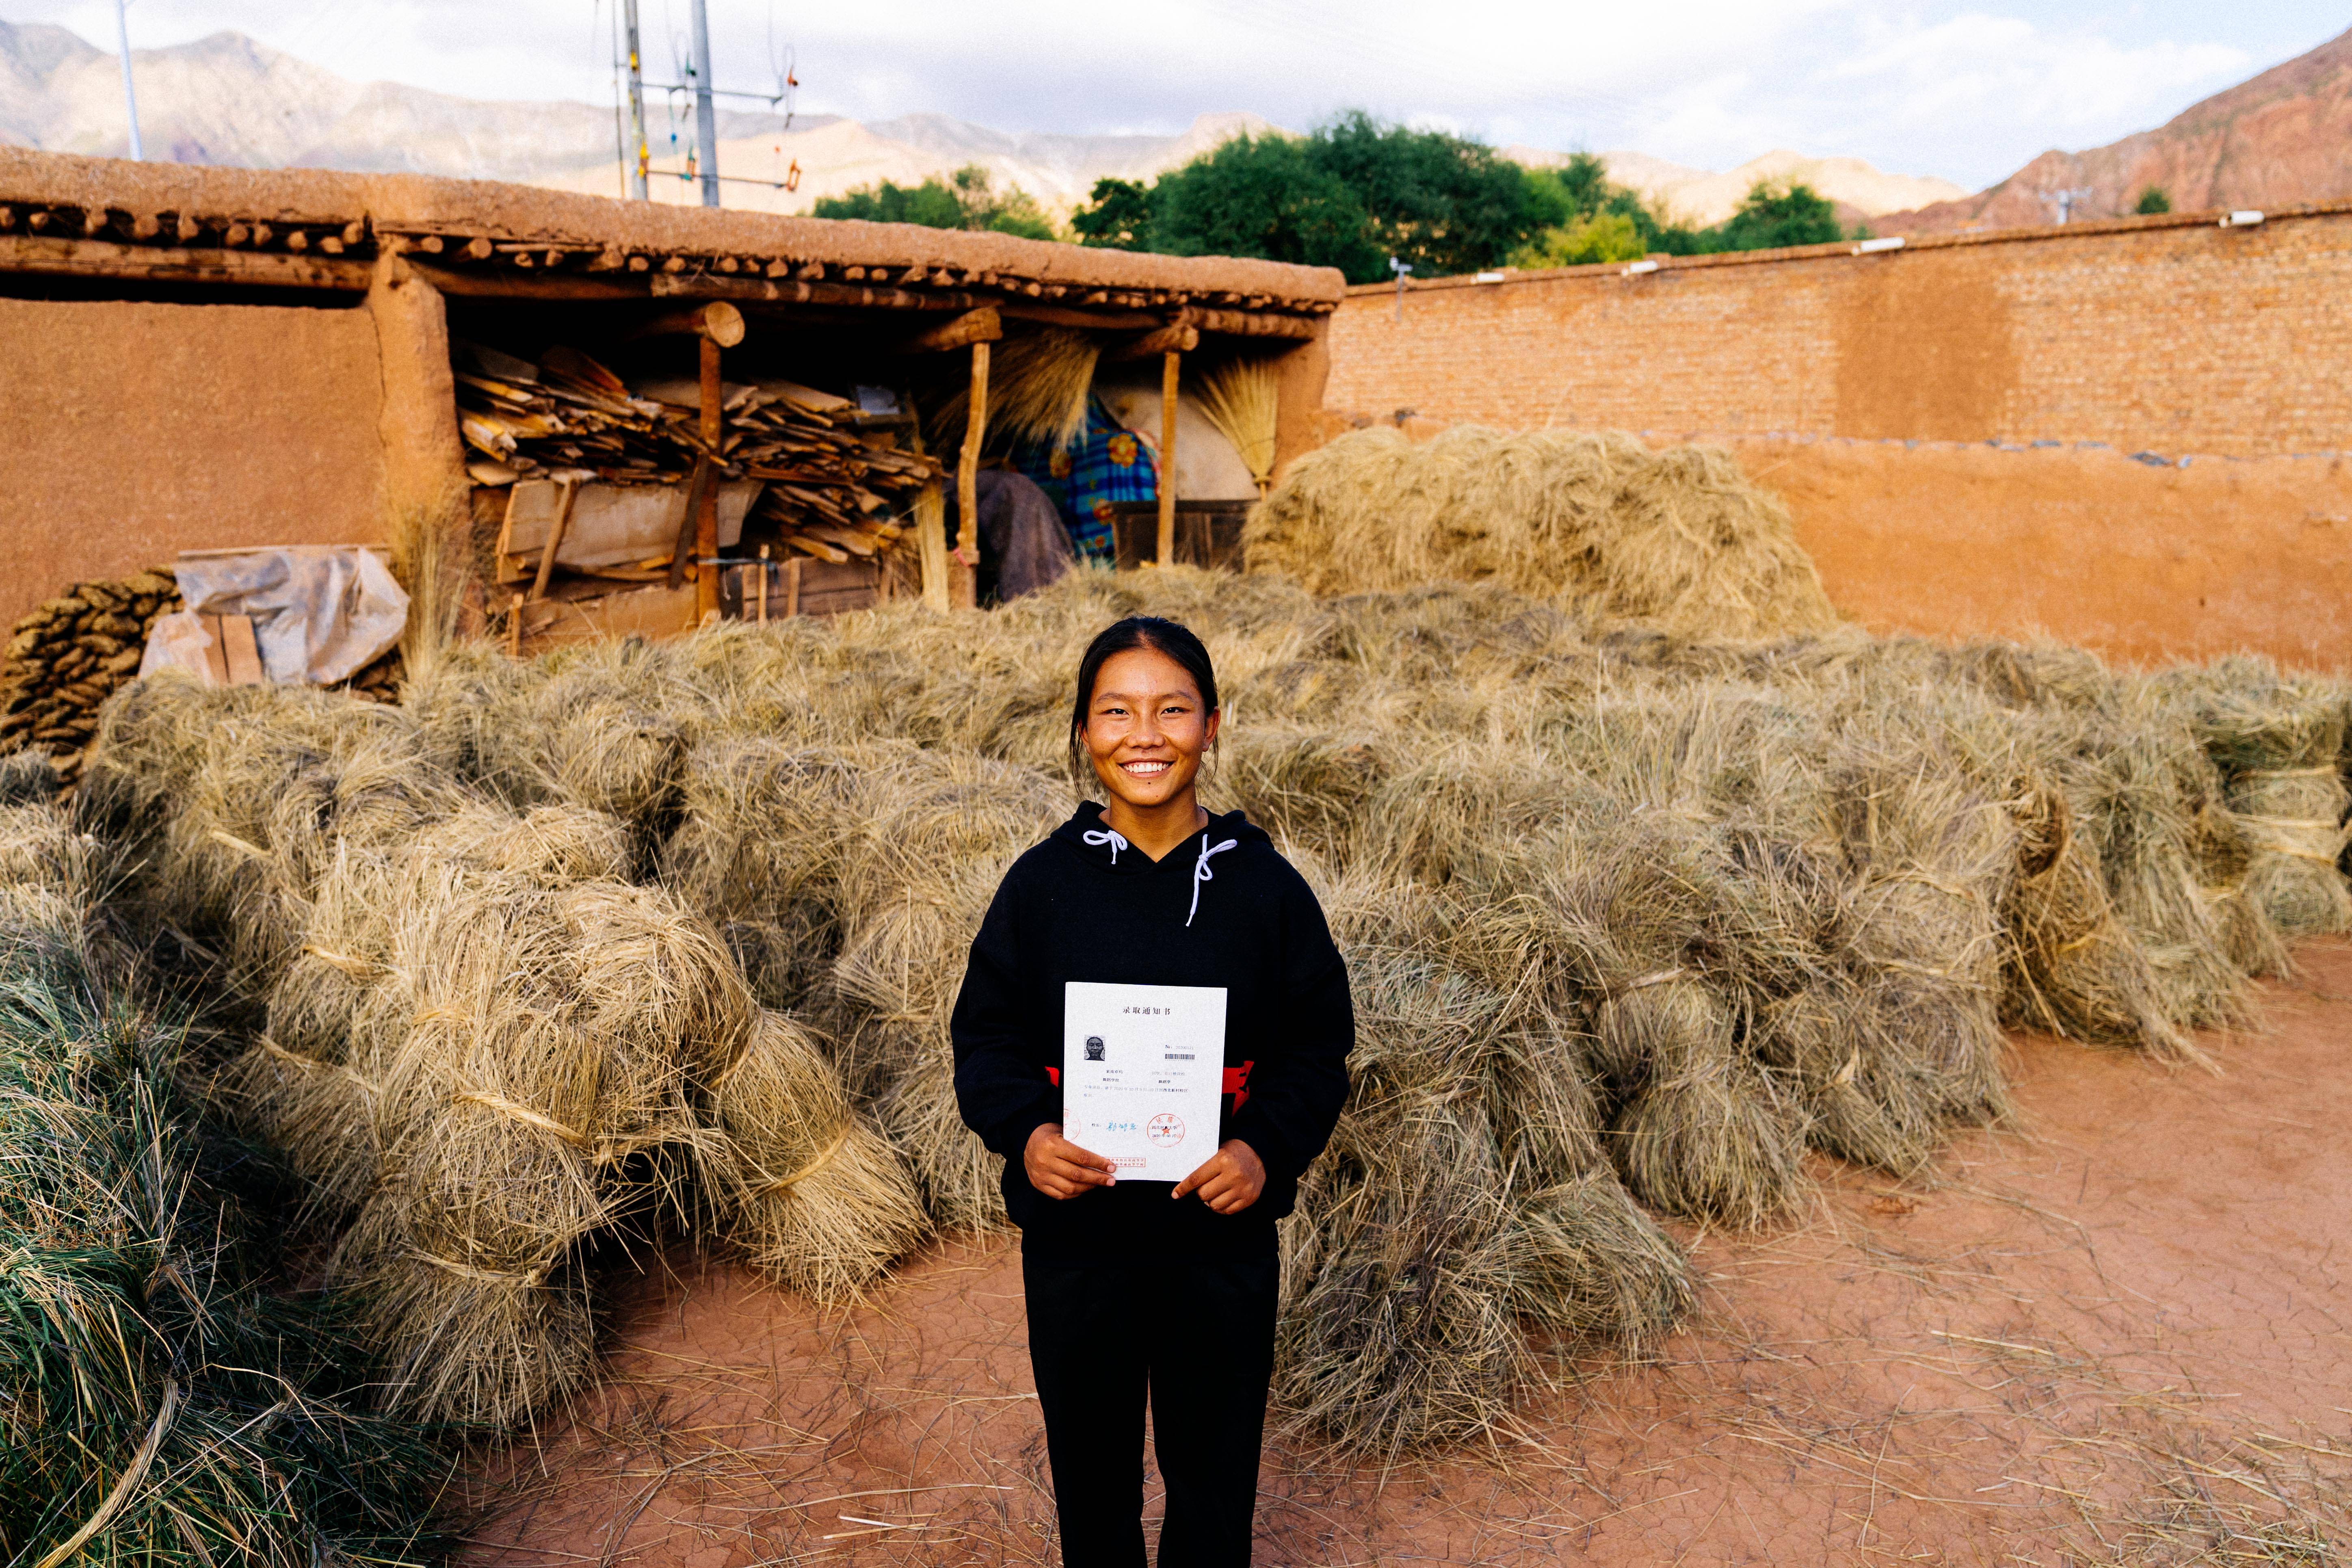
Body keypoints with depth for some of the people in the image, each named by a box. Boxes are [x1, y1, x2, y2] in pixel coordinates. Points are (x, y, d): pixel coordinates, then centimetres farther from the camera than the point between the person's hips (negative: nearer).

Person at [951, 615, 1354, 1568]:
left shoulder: (1264, 884, -6)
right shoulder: (1042, 882, -6)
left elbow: (1319, 1046, -1)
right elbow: (985, 1038, 0)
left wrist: (1267, 1146, -18)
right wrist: (1023, 1133, -19)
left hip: (1223, 1241, 0)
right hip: (1075, 1236, 1)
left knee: (1214, 1470, 17)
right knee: (1090, 1467, 20)